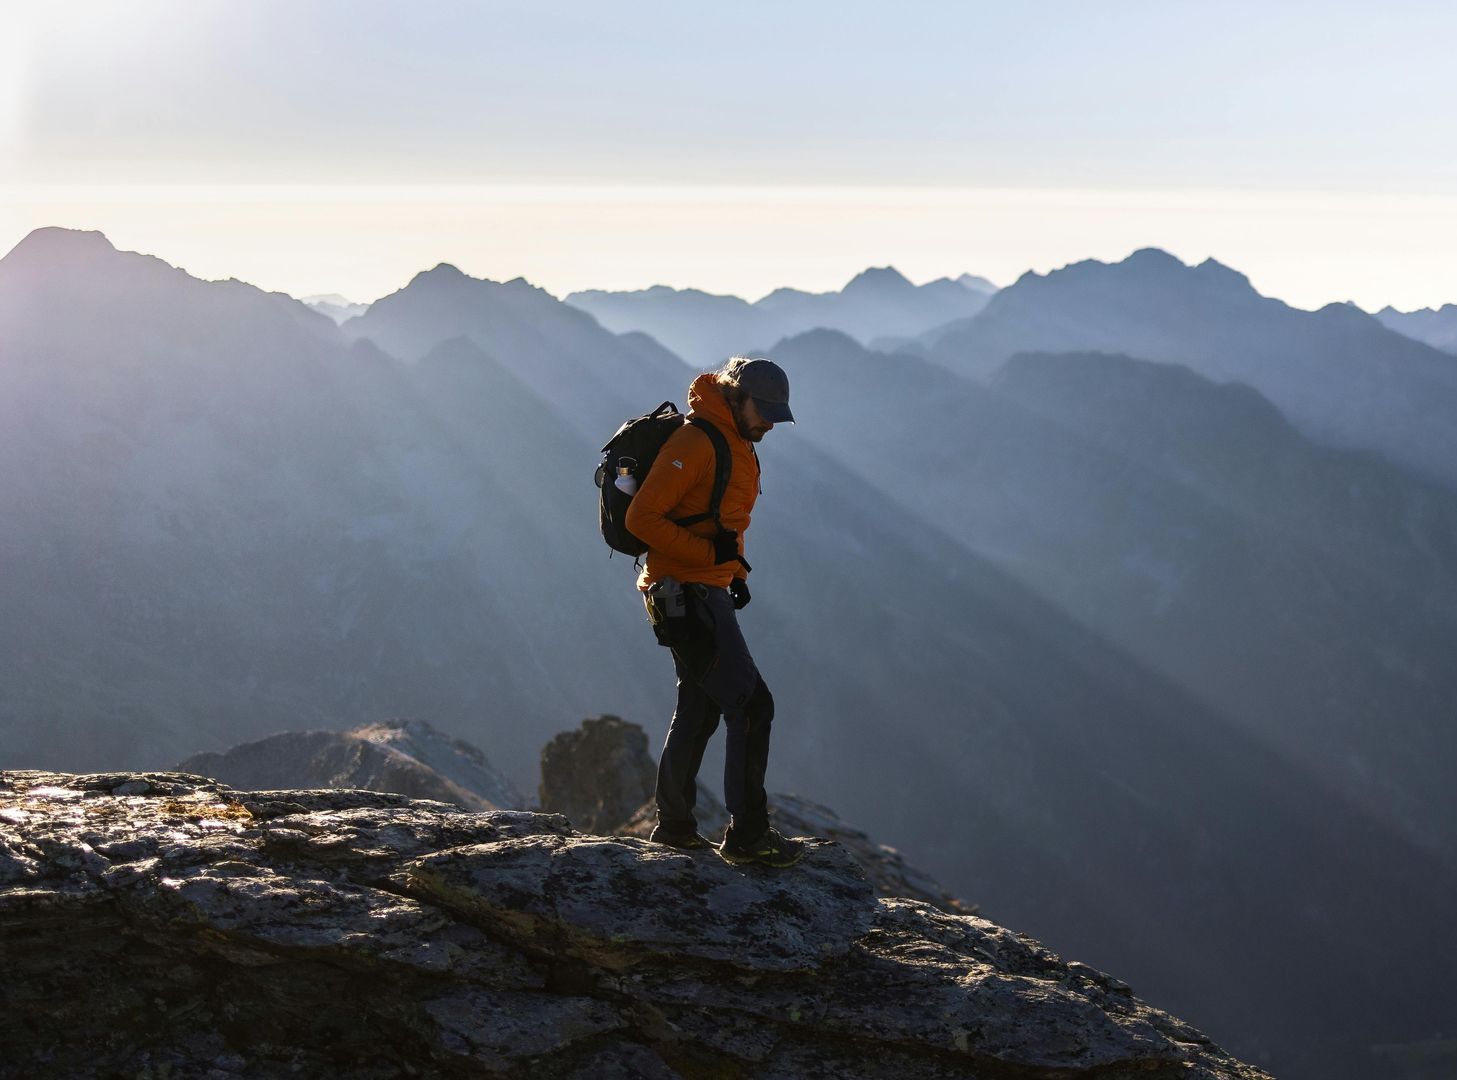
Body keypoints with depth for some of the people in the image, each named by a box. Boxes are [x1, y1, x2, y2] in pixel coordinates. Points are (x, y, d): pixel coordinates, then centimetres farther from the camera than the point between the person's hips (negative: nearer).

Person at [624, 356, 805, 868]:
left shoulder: (739, 446, 15)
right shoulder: (695, 442, -17)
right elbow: (642, 518, -22)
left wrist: (736, 572, 13)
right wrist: (709, 552, -23)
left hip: (707, 591, 11)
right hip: (685, 594, -11)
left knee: (699, 707, 18)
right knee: (752, 705, -11)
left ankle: (674, 822, 29)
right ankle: (747, 835, -6)